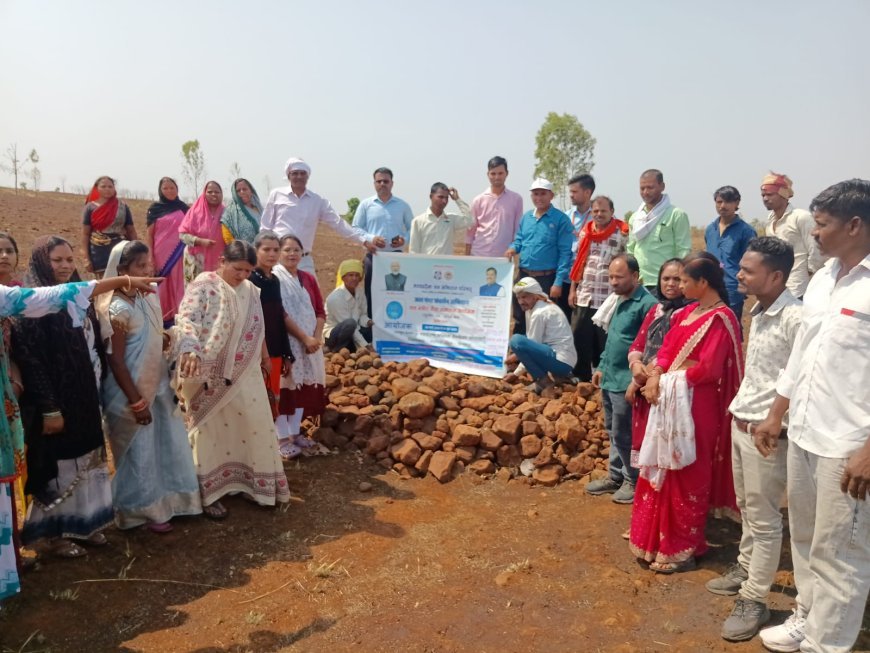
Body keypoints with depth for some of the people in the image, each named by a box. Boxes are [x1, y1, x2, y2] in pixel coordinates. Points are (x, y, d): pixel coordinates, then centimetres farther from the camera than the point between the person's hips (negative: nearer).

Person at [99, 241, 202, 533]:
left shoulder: (149, 298, 1)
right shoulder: (118, 309, -22)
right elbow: (115, 360, -20)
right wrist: (135, 401, -18)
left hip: (157, 385, 8)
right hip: (133, 391, -8)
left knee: (168, 443, 17)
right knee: (139, 451, 8)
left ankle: (167, 498, 36)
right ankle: (142, 509, 26)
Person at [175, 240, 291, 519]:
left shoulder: (249, 290, 8)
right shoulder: (203, 286, -13)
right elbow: (186, 320, -28)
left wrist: (265, 357, 27)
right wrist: (189, 350, -45)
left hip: (244, 374, 6)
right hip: (208, 375, -6)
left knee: (254, 424, 11)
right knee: (211, 431, 5)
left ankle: (256, 482, 30)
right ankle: (209, 493, 19)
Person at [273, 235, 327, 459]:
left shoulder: (309, 279, 12)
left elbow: (320, 311, 9)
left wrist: (317, 337, -7)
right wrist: (304, 338, -17)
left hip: (310, 342, 7)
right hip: (285, 342, -7)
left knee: (304, 386, 10)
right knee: (285, 387, -3)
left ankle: (295, 433, 21)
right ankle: (282, 439, 5)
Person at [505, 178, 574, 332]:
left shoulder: (561, 219, -9)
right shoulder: (526, 217, 10)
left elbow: (565, 253, -12)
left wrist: (558, 282, -18)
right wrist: (513, 248, -5)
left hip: (547, 278, -5)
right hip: (524, 275, 6)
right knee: (519, 318, 14)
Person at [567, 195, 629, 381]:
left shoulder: (622, 233, -6)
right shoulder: (585, 232, 10)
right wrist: (572, 289, 10)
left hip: (610, 300, -5)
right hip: (584, 298, 5)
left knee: (606, 345, 5)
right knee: (580, 343, 9)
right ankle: (581, 379, 22)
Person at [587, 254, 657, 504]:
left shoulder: (647, 304, -18)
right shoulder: (618, 300, 10)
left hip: (626, 381, -9)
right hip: (609, 378, 9)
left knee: (624, 434, 3)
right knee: (613, 431, 19)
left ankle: (633, 481, 20)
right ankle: (616, 476, 32)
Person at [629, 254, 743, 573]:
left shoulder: (721, 318, -15)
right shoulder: (687, 312, 12)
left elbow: (707, 369, -21)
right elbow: (667, 348, 9)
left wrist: (669, 378, -10)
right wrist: (655, 378, -9)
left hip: (695, 406, -9)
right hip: (669, 400, 9)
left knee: (686, 476, 2)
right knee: (663, 472, 16)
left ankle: (682, 549, 16)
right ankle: (658, 538, 30)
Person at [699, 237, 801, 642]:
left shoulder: (794, 318, -19)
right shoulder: (758, 312, 8)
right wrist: (738, 408, 13)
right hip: (740, 422, 8)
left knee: (763, 517, 3)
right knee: (746, 507, 21)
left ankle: (754, 601, 13)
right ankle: (746, 569, 37)